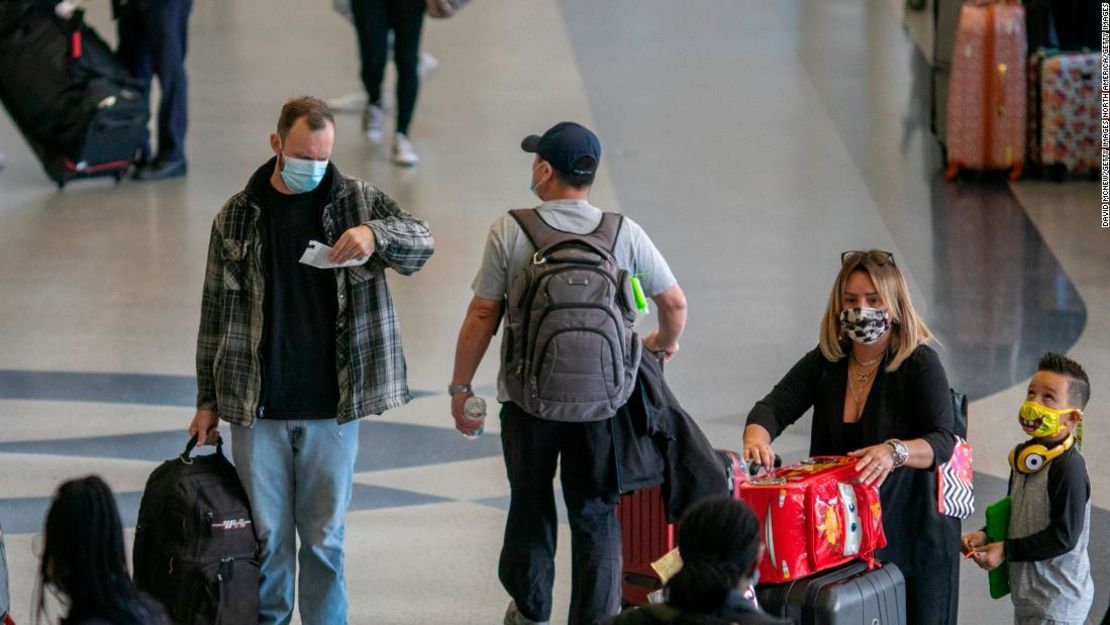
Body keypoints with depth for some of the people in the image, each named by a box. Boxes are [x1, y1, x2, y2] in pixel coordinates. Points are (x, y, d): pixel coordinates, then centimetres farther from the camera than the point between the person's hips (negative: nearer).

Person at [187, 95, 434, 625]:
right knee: (266, 536, 5)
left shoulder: (357, 201, 2)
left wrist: (376, 234, -28)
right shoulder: (238, 215, 3)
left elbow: (422, 242, -6)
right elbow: (216, 312, 8)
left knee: (325, 536, 7)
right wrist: (208, 400, 7)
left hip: (332, 406, 0)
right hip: (255, 407, 0)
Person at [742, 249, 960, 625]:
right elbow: (775, 407, -5)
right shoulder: (825, 361, 4)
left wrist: (895, 452, -43)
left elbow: (942, 441, -21)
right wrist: (757, 437, -29)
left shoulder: (919, 363, -11)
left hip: (910, 534, -4)